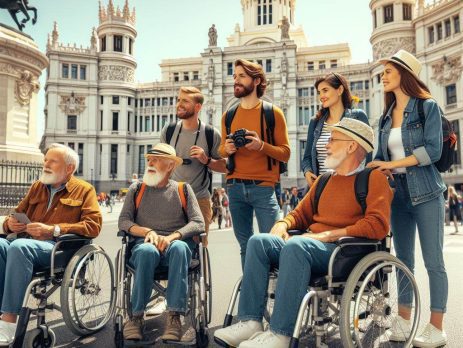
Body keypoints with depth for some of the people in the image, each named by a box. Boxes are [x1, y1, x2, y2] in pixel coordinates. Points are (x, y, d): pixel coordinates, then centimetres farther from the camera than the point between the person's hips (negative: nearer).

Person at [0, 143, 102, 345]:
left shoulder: (84, 190, 9)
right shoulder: (37, 187, 25)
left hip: (59, 246, -5)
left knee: (19, 247, -34)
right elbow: (18, 213, 31)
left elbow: (93, 226, -5)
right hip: (25, 240, 5)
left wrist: (52, 230, -14)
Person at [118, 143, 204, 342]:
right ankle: (136, 316, -22)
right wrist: (148, 232, -13)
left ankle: (174, 317, -33)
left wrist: (172, 236, -16)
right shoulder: (136, 189, 16)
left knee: (179, 247, -36)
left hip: (176, 245, 0)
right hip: (144, 244, 1)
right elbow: (123, 221, 5)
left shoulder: (183, 189, 12)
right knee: (147, 251, -35)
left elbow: (198, 223, 0)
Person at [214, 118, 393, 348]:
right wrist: (283, 224, 3)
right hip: (313, 246, 7)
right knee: (258, 242, -11)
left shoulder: (373, 178, 0)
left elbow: (378, 225, -14)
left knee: (295, 245, -34)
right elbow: (301, 214, 26)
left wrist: (328, 235, -17)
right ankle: (250, 322, -16)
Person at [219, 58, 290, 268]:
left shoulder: (273, 113, 1)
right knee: (245, 246, 11)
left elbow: (285, 153, -1)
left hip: (263, 187, -4)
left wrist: (261, 145, -17)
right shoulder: (228, 116, 13)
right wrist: (227, 149, -2)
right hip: (235, 187, 4)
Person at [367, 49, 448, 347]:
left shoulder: (428, 107, -2)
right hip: (398, 194, 6)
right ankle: (404, 321, 21)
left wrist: (394, 164, -15)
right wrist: (380, 169, -10)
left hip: (426, 194, -5)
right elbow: (382, 155, 11)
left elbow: (433, 150, -13)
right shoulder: (387, 116, 13)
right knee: (403, 260, 10)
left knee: (433, 261, -1)